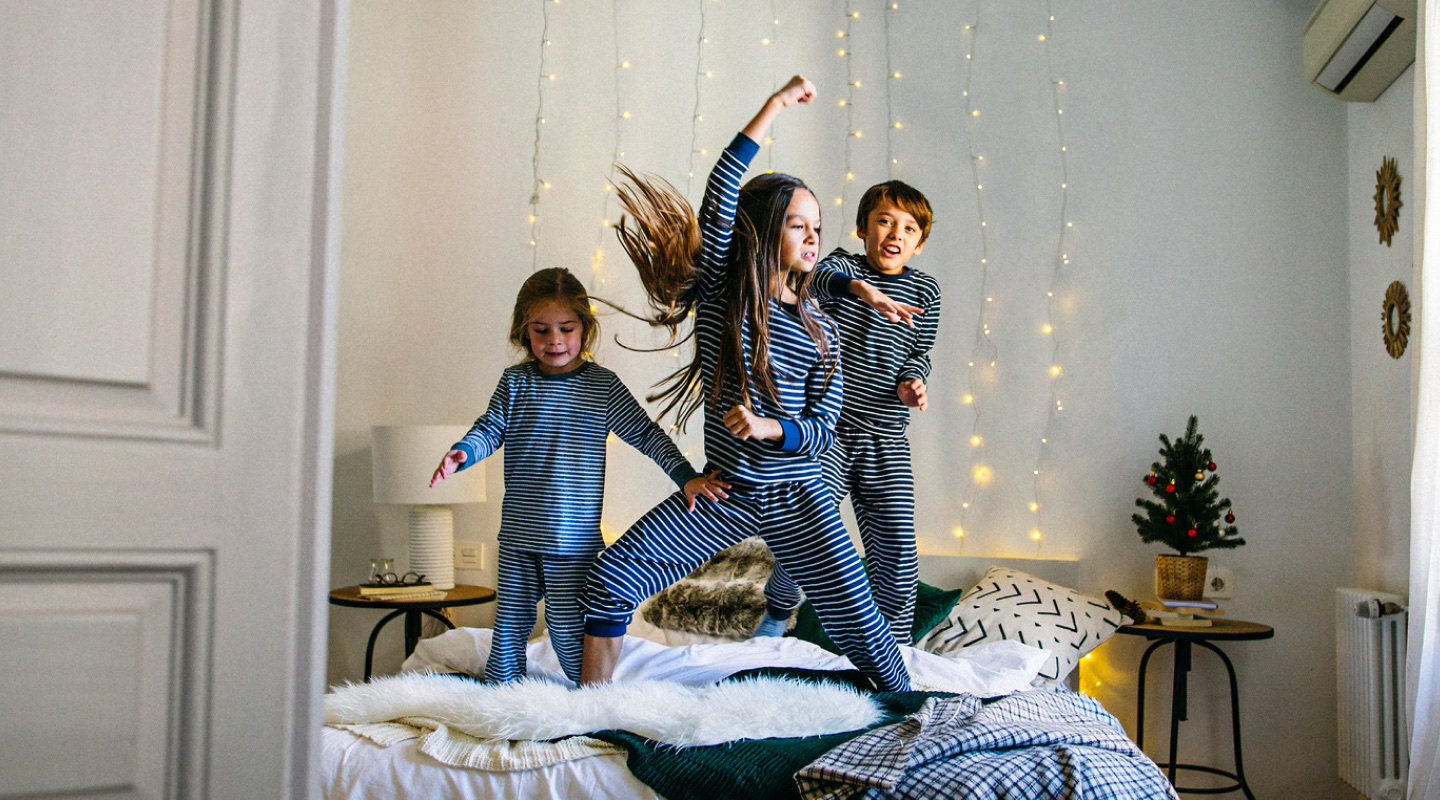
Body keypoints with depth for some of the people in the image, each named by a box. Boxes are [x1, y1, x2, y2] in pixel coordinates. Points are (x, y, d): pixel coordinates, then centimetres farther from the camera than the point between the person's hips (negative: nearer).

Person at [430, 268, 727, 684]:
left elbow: (646, 434, 0)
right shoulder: (515, 381, 5)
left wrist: (687, 478, -8)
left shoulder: (602, 385, -1)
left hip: (573, 539, -3)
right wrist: (461, 453, -20)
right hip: (518, 538, 3)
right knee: (509, 626, 12)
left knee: (567, 630, -3)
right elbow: (491, 429, 1)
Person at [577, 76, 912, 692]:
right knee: (610, 577, -7)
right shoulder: (719, 290, -3)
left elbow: (825, 425, 0)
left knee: (857, 617, -3)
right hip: (723, 491, 0)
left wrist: (768, 428, -21)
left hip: (796, 497, 1)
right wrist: (774, 106, -19)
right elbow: (719, 202, -17)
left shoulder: (817, 328, 1)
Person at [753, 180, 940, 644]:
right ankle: (776, 614, 28)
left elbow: (919, 355, 15)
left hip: (886, 441, 2)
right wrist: (859, 287, -42)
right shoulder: (843, 265, 1)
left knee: (897, 554, 0)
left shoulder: (924, 291, 8)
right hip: (826, 431, -2)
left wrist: (911, 384, -6)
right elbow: (818, 278, -23)